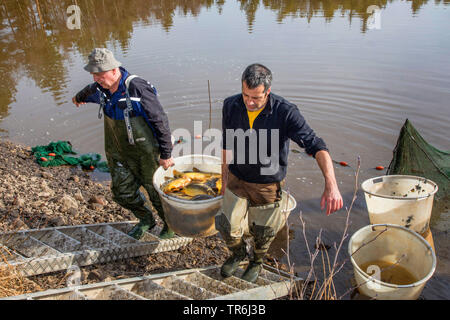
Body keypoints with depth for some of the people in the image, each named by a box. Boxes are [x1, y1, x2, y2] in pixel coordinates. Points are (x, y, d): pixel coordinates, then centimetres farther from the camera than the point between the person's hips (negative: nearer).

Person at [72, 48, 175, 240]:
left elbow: (161, 122, -20)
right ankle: (146, 219, 39)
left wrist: (166, 155, -18)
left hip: (145, 152, -7)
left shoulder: (138, 90, -25)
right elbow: (89, 91, 27)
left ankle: (170, 224, 33)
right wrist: (79, 97, 50)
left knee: (156, 191, 7)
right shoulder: (101, 89, -1)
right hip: (118, 153, 7)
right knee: (122, 192, 11)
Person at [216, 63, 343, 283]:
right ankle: (238, 253, 38)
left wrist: (331, 185, -43)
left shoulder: (285, 112, -25)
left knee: (262, 233, 15)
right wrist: (224, 176, 10)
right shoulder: (231, 106, -13)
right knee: (227, 227, 0)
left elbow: (316, 145, -30)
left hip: (268, 185, -2)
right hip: (237, 180, 2)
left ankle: (257, 261, 51)